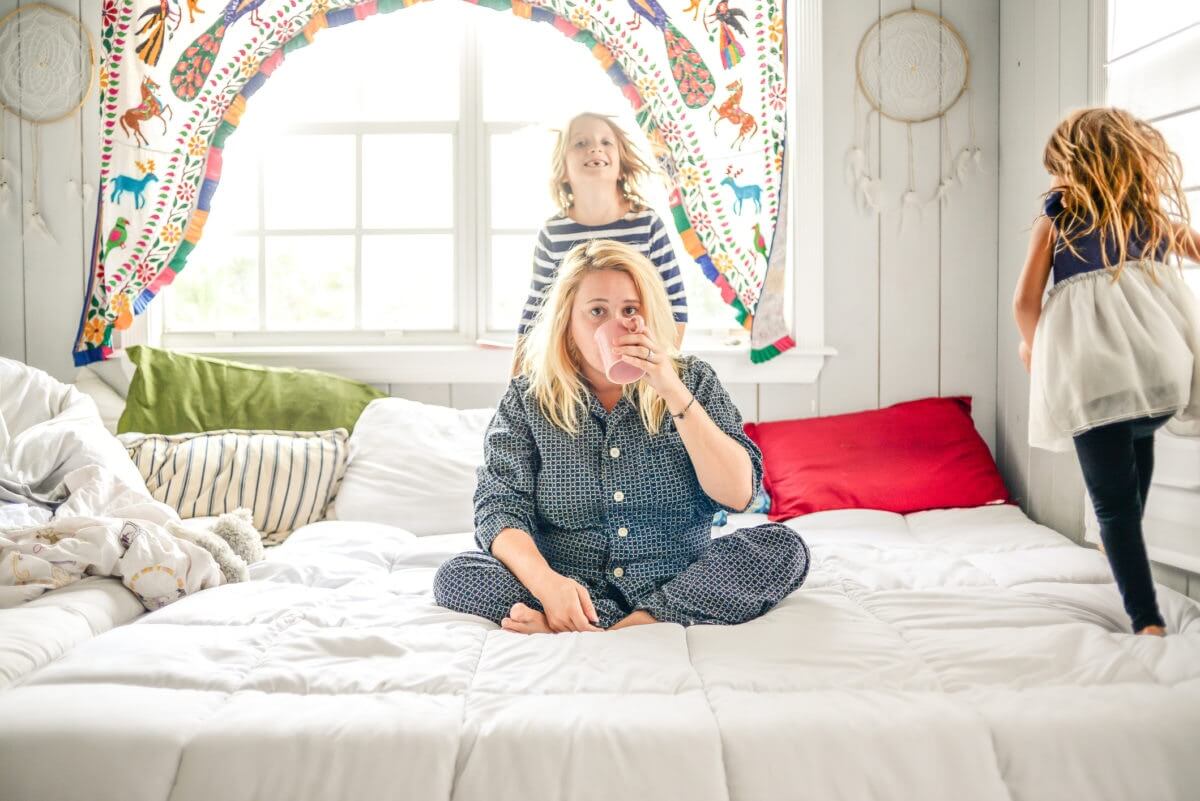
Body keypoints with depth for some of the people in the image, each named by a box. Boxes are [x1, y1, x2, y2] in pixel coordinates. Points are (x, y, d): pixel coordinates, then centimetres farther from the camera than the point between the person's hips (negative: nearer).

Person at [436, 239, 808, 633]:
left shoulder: (693, 380, 3)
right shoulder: (528, 398, 2)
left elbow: (738, 494, -9)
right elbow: (501, 511, -7)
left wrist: (672, 392, -17)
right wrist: (547, 582, -28)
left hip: (680, 586, 1)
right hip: (571, 592, 0)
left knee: (782, 546, -23)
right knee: (455, 577, -23)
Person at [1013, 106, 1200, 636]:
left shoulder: (1054, 222, 13)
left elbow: (1025, 302, 7)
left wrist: (1032, 346, 26)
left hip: (1089, 367, -3)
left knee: (1112, 498, 3)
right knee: (1139, 435, 36)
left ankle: (1147, 620, -4)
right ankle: (1125, 547, 42)